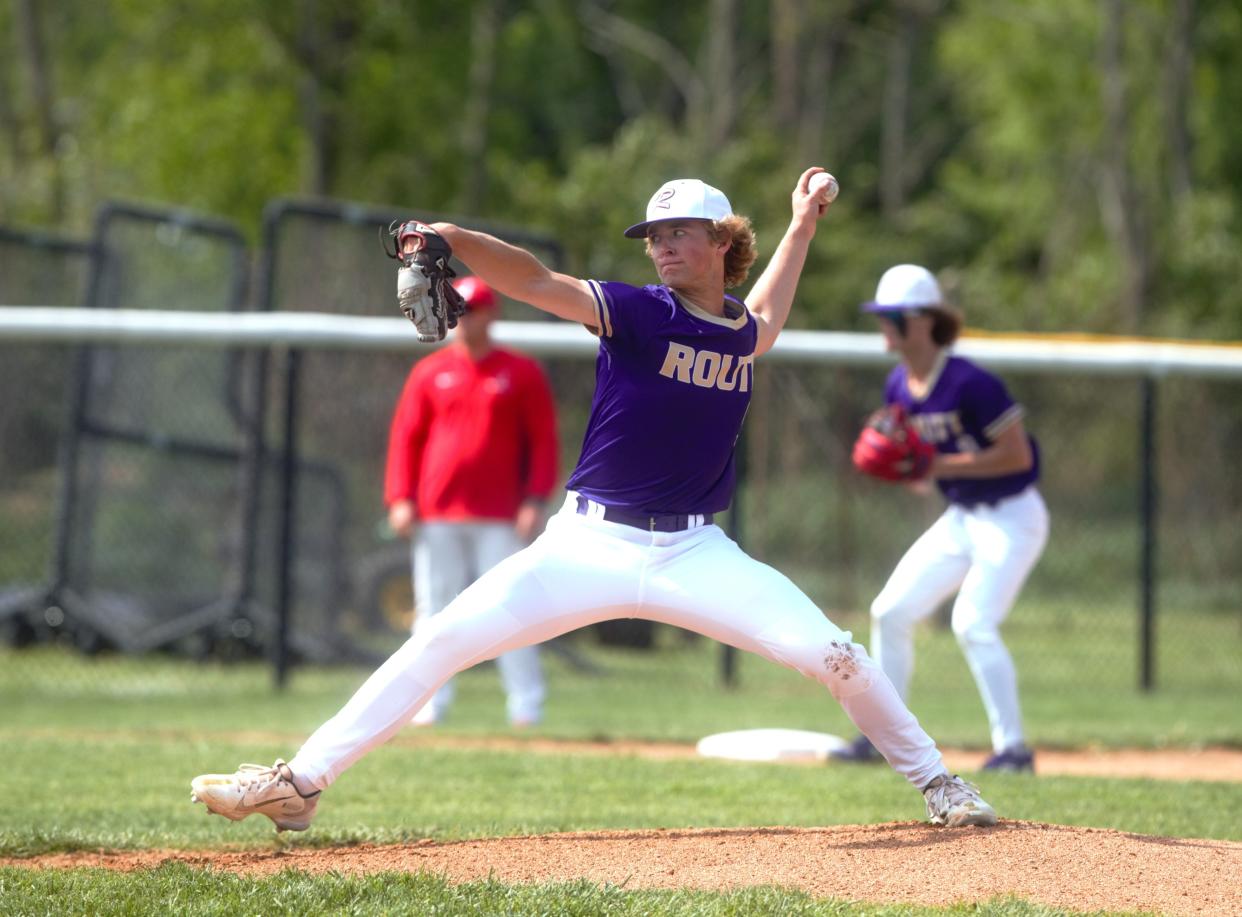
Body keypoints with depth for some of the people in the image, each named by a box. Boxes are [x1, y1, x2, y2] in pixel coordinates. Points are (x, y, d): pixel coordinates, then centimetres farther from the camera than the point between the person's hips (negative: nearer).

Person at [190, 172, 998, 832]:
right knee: (443, 641, -12)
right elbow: (538, 282, -22)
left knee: (836, 656, -8)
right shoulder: (636, 313, -6)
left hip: (695, 556, 2)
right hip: (590, 546, -2)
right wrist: (454, 240, -39)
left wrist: (803, 227, 33)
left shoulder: (743, 334, 7)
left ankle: (937, 784, 14)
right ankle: (301, 784, -7)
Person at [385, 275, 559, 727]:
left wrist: (535, 501, -7)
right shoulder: (428, 373, 10)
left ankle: (526, 702, -2)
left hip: (499, 518, -2)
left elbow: (543, 439, 3)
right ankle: (431, 702, 6)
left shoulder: (522, 374, 5)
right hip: (436, 516, 2)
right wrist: (400, 498, -1)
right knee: (435, 609, 2)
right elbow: (405, 436, 9)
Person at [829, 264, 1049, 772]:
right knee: (890, 612, 6)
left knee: (973, 621, -21)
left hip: (1012, 516, -9)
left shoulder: (970, 384, -22)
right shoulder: (898, 387, 3)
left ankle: (1013, 746, -14)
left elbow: (1018, 455, -22)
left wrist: (940, 466, -25)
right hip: (960, 517, 9)